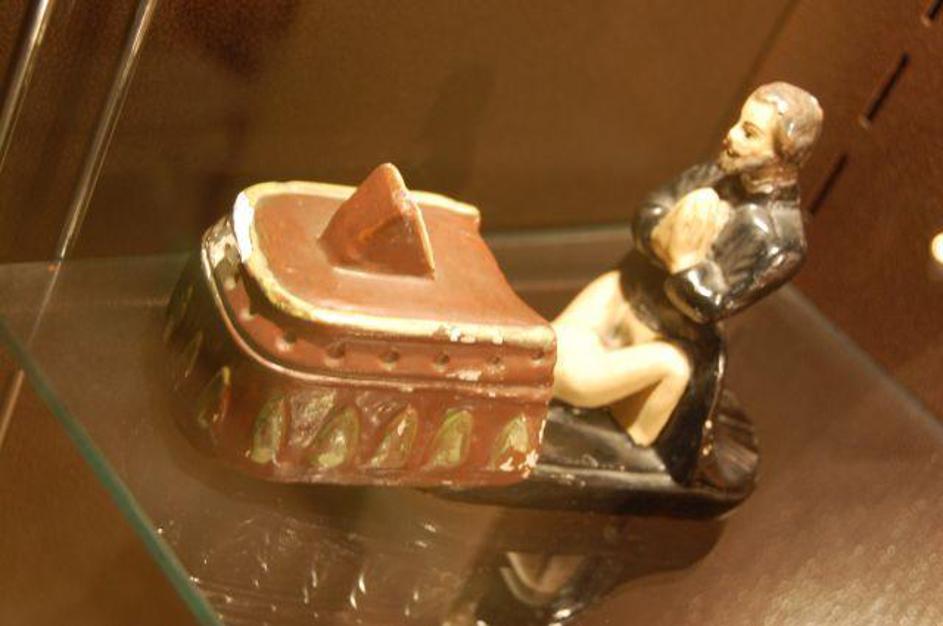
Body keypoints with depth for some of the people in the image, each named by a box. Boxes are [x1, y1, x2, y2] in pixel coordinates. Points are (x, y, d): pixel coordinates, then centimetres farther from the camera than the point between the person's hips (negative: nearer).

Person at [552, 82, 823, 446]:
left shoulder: (783, 243, -21)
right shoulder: (720, 173, -5)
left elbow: (711, 307, -20)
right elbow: (647, 213, -4)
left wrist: (685, 260, -36)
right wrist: (661, 238, -27)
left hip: (658, 343, -4)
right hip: (619, 291, 5)